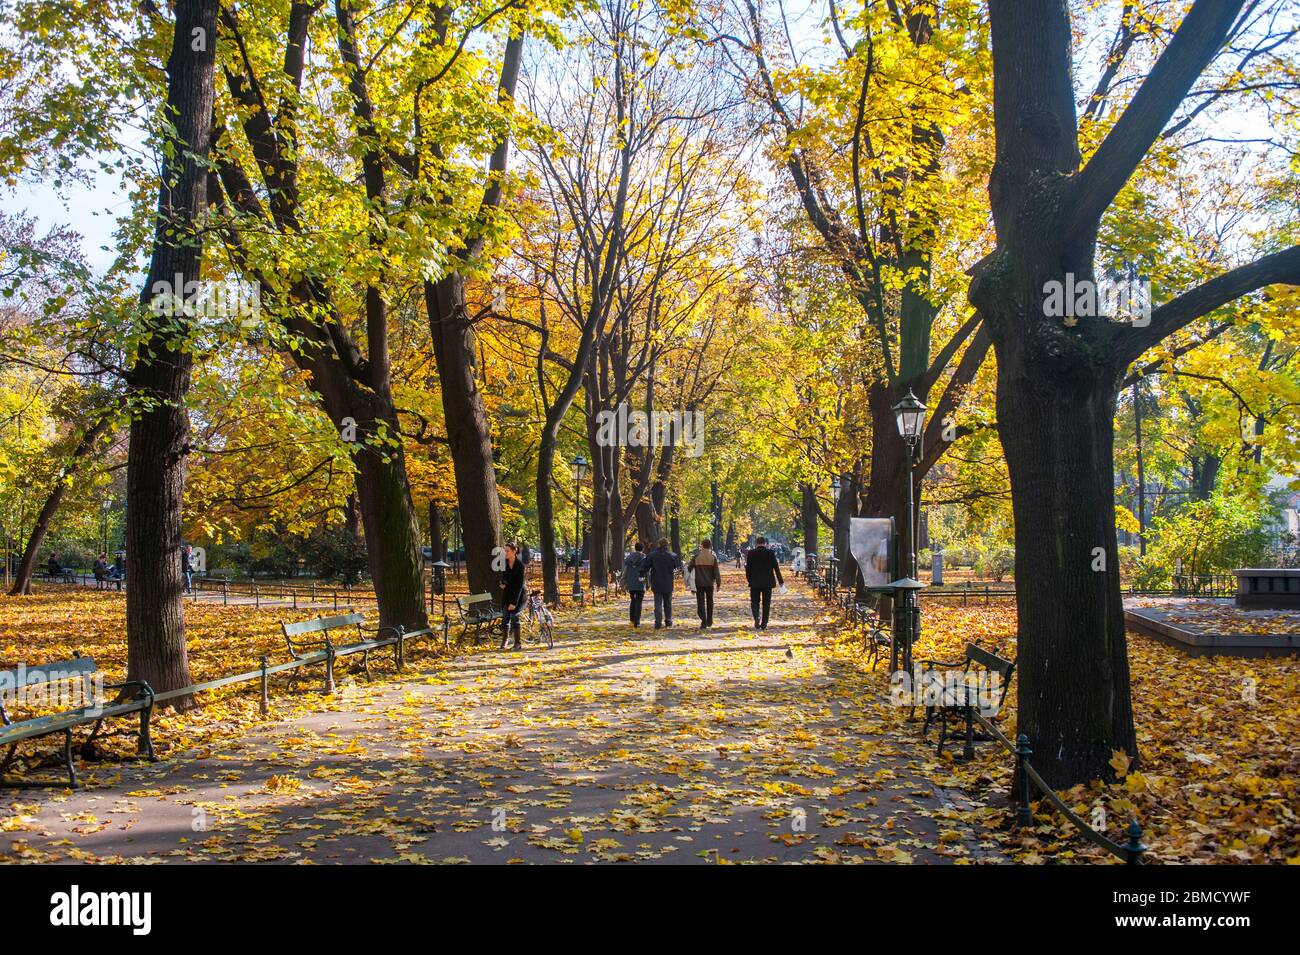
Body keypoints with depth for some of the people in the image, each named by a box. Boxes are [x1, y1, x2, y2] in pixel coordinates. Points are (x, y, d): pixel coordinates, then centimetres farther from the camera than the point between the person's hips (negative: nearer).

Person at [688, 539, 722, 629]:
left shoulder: (696, 556, -5)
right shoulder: (713, 556, -4)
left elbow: (689, 568, -1)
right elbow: (716, 571, -4)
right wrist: (718, 583, 1)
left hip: (699, 583, -1)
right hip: (710, 583, 1)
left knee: (701, 602, 1)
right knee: (709, 602, 17)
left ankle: (704, 622, -10)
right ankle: (709, 621, 24)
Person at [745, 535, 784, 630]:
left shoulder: (751, 553, -4)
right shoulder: (770, 553, -4)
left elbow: (748, 568, -1)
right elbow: (776, 568, -1)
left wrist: (749, 579, 11)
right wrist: (781, 581, 8)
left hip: (755, 583, 0)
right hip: (768, 583, 0)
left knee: (755, 602, 9)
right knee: (766, 604, 7)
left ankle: (757, 617, -18)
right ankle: (764, 624, 6)